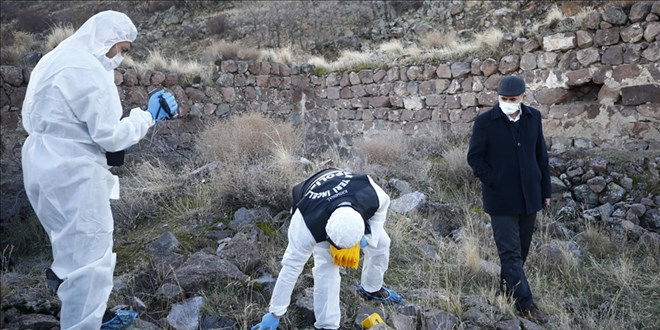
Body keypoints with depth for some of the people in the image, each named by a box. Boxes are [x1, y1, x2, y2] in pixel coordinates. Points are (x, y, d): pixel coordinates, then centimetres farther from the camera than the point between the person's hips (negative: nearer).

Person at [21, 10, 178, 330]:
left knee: (74, 248, 22)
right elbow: (109, 134, -19)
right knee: (88, 256, 0)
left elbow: (33, 119, 18)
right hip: (72, 174, -11)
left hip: (46, 166, 11)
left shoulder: (57, 59, 13)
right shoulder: (89, 71, -19)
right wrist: (149, 115, -8)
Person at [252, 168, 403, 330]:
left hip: (349, 197, 4)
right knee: (326, 265, -20)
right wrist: (275, 313, -24)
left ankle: (371, 289, 31)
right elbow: (291, 266, -34)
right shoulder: (307, 226, -45)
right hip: (312, 211, -3)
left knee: (380, 243, 2)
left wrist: (370, 236, -28)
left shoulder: (369, 192, -42)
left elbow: (383, 203, -14)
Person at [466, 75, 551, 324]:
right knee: (510, 252, -3)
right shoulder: (485, 122, -9)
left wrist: (546, 190, 10)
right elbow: (474, 157, -5)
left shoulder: (533, 117, 3)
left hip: (529, 195, 5)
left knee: (522, 249, 15)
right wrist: (494, 182, -13)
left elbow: (541, 155, 9)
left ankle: (507, 288, 33)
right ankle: (525, 303, 7)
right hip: (501, 198, -4)